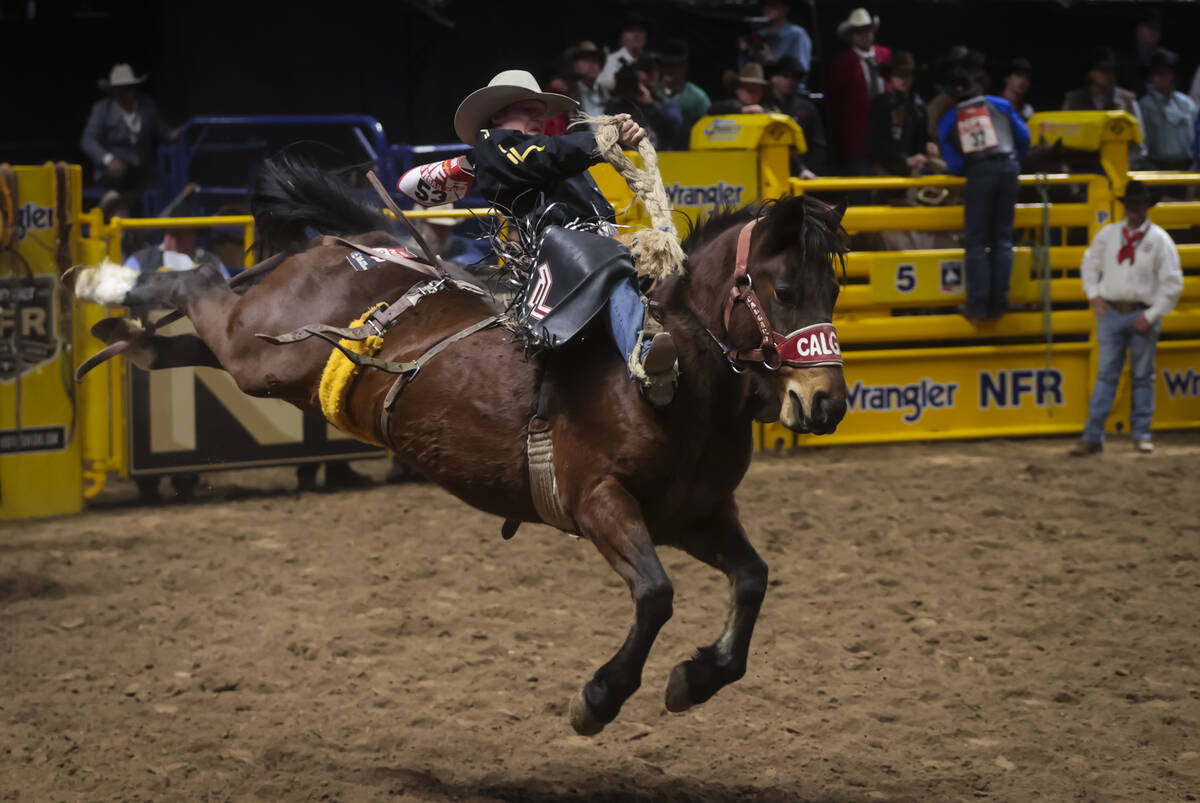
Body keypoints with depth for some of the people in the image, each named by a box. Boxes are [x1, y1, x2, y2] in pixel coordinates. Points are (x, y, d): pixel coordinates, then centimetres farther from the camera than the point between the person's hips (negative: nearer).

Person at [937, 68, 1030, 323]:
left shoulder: (947, 120, 14)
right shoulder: (1000, 105, 15)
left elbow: (953, 164, 8)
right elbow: (1023, 138, 18)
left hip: (978, 174, -1)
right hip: (1008, 167, 1)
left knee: (976, 241, 3)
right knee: (1002, 238, 8)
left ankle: (978, 305, -7)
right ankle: (998, 302, 3)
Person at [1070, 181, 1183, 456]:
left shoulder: (1159, 240, -3)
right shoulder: (1107, 234, 6)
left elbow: (1172, 283, -3)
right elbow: (1089, 264, 21)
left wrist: (1151, 315, -9)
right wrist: (1093, 294, 6)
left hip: (1143, 316, -2)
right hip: (1110, 311, 2)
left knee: (1143, 376, 6)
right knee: (1105, 374, 0)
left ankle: (1141, 434, 15)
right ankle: (1092, 437, -1)